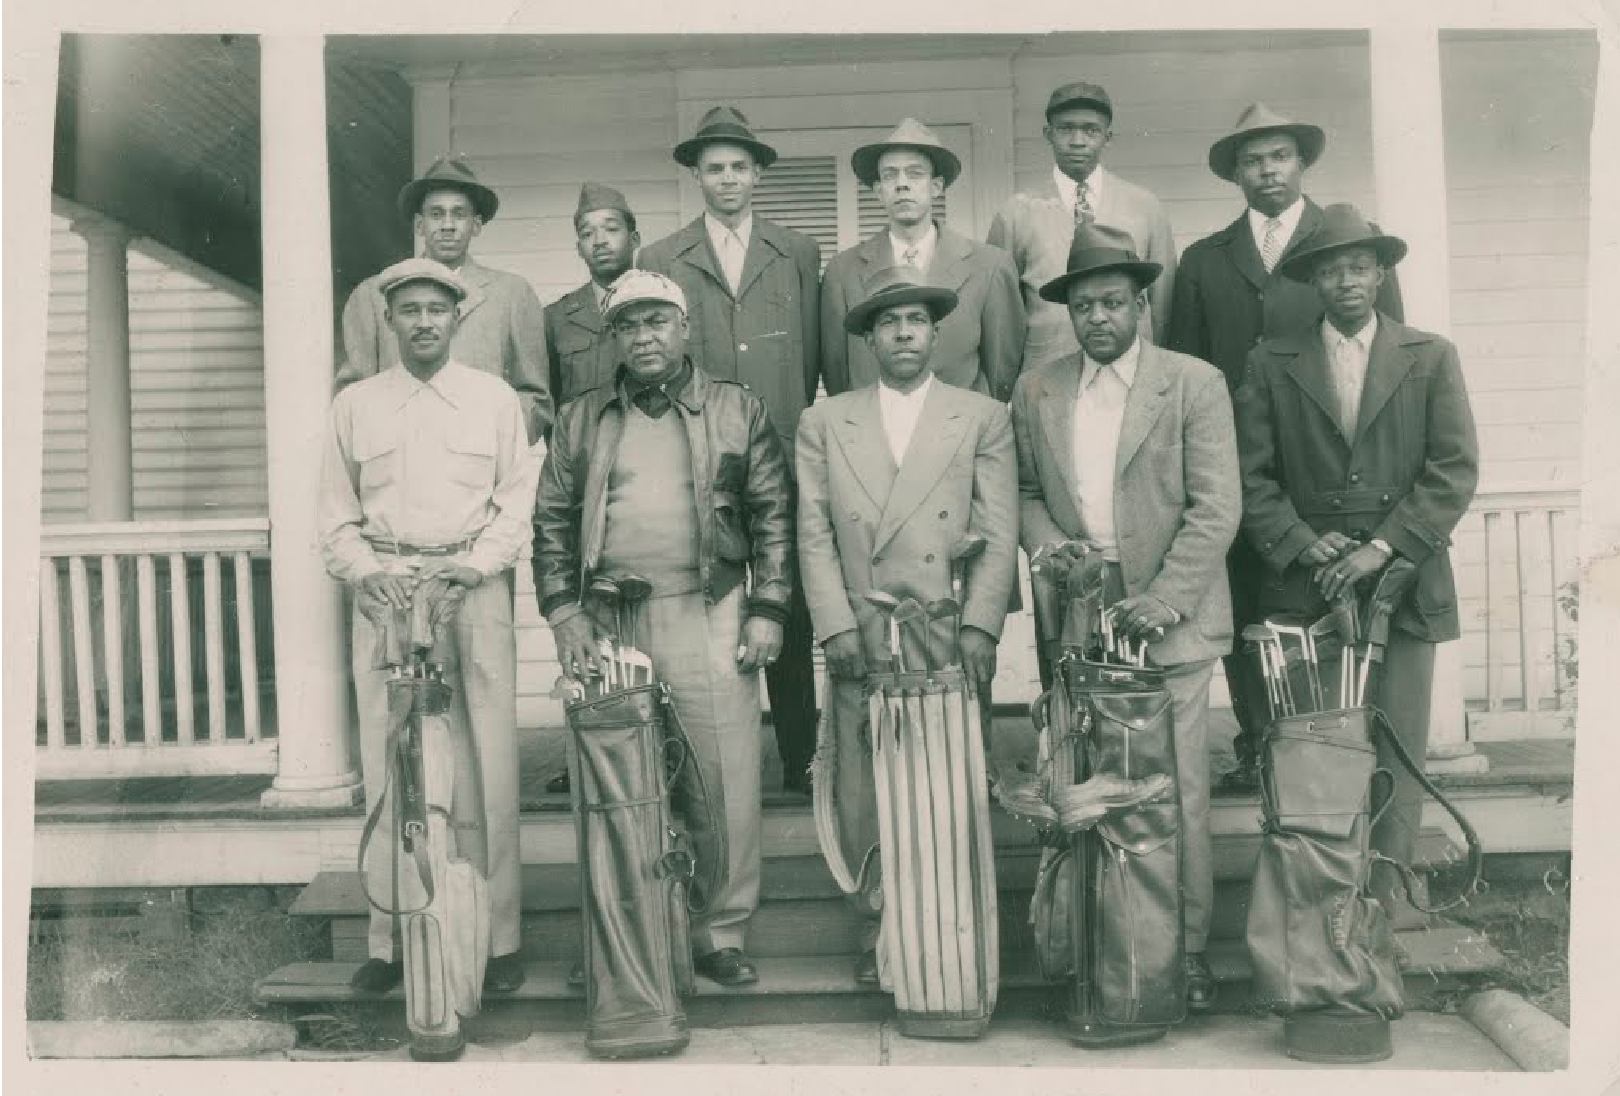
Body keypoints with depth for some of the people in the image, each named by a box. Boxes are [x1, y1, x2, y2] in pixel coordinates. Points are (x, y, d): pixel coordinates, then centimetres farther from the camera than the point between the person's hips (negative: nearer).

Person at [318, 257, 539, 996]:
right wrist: (366, 570, -5)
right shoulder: (354, 404, 13)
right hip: (383, 596, 2)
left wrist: (473, 564, -9)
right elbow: (335, 513, 12)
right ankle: (390, 940, 11)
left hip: (474, 592, -1)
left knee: (484, 769, -2)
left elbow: (518, 500, 5)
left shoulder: (494, 399, 9)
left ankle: (497, 936, 7)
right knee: (388, 770, 2)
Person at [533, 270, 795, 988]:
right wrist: (564, 613, 0)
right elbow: (552, 523, 12)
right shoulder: (580, 422, 14)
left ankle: (722, 933, 14)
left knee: (723, 787, -1)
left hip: (710, 619, -1)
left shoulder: (739, 412, 9)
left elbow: (773, 517, 7)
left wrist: (767, 611, -2)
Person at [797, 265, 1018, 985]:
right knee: (865, 790, 1)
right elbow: (814, 535, 6)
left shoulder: (982, 419, 10)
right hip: (860, 641, 1)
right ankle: (878, 926, 15)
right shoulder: (824, 424, 12)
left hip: (952, 638, -1)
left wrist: (980, 625, -7)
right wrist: (835, 626, -4)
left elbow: (998, 535, 4)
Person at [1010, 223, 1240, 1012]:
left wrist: (1162, 600, -11)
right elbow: (1025, 492, 17)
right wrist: (1048, 548, -3)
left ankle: (1186, 950, 14)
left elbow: (1216, 508, -4)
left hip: (1169, 621, -2)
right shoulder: (1035, 393, 11)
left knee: (1178, 793, 0)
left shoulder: (1195, 385, 1)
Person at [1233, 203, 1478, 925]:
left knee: (1398, 745, 3)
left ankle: (1385, 887, 14)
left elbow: (1455, 469, 0)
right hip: (1304, 586, 0)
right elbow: (1251, 478, 3)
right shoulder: (1271, 366, 8)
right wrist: (1304, 544, -10)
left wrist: (1382, 548, -10)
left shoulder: (1432, 359, 9)